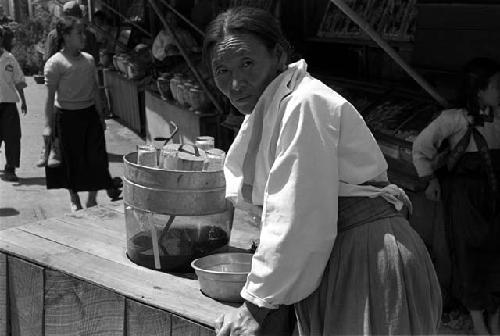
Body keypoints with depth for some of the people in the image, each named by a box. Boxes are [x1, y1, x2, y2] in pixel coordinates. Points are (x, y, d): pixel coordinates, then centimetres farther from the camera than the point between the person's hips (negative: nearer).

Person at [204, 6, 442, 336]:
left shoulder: (304, 103, -18)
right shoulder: (265, 108, 12)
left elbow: (302, 220, -21)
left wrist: (257, 308, -14)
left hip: (368, 257, -9)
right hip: (333, 261, 9)